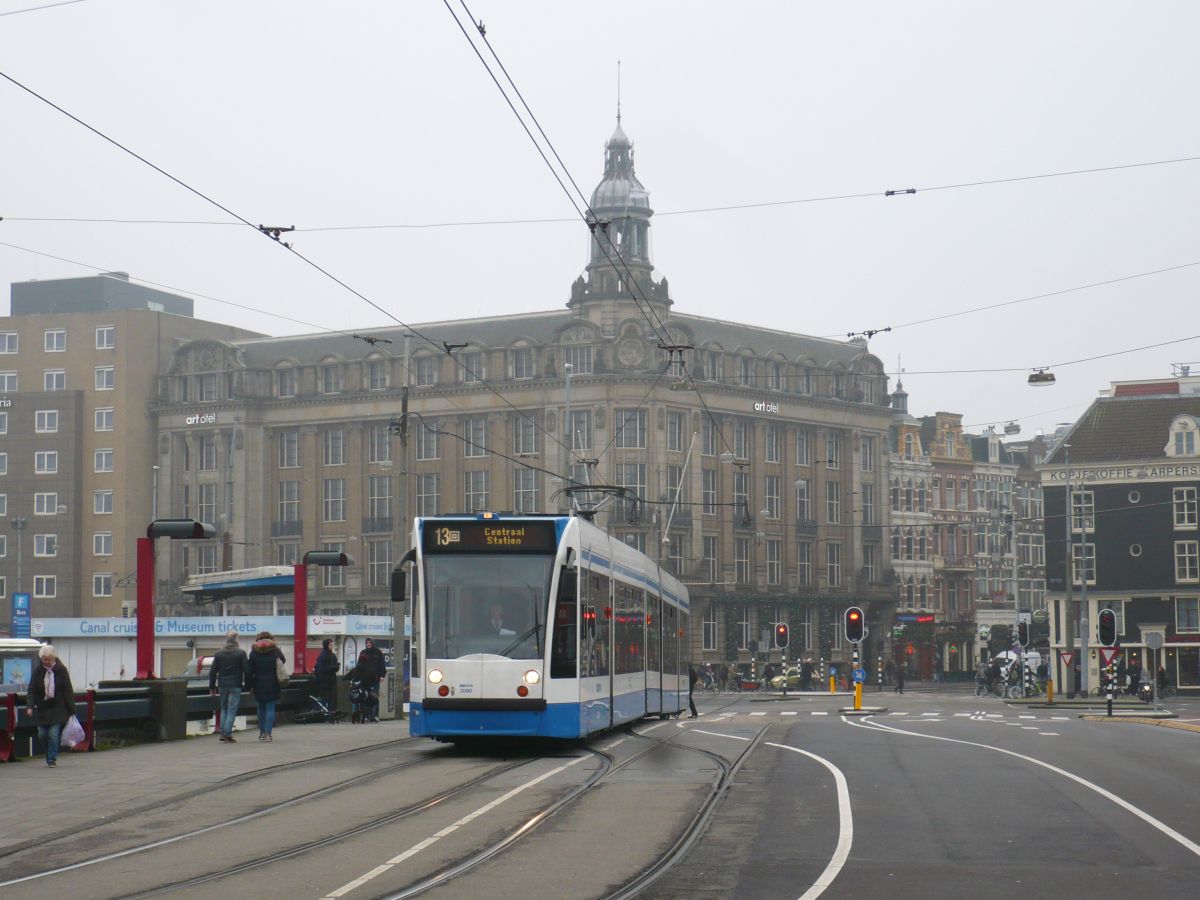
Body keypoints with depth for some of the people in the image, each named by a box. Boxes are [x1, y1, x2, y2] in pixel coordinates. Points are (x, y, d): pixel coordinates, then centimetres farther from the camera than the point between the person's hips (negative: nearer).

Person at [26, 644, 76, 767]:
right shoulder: (38, 671, 0)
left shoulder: (62, 670, -5)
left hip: (58, 709, -3)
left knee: (54, 734, -9)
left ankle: (52, 759, 3)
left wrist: (71, 710, -5)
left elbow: (68, 691, -2)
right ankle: (51, 756, 29)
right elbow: (31, 690, -3)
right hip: (42, 709, 3)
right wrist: (30, 706, -18)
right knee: (42, 735, 6)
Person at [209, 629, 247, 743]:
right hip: (235, 686, -4)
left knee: (224, 708, 16)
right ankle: (227, 734, -9)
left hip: (222, 685, 4)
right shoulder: (241, 653, -5)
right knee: (232, 710, -2)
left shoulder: (219, 653, 5)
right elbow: (246, 670, -6)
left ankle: (222, 733, 10)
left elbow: (212, 671, 6)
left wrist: (212, 687, 13)